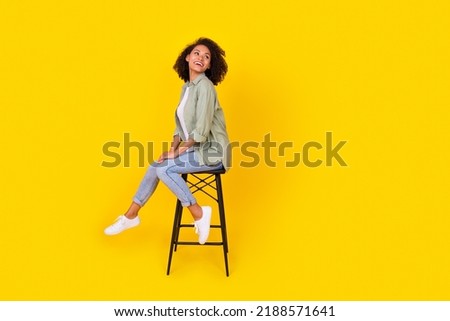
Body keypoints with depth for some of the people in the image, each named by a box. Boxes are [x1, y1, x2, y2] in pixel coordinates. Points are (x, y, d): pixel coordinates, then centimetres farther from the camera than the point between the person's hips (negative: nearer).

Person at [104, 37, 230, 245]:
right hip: (195, 149, 8)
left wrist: (178, 151, -15)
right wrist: (173, 148, 0)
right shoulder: (187, 87, 11)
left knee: (165, 169, -20)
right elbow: (181, 125, 15)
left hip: (211, 151, -8)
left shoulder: (205, 86, -16)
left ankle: (198, 213, -11)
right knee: (155, 167, 4)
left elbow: (201, 130, -22)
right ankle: (131, 216, 16)